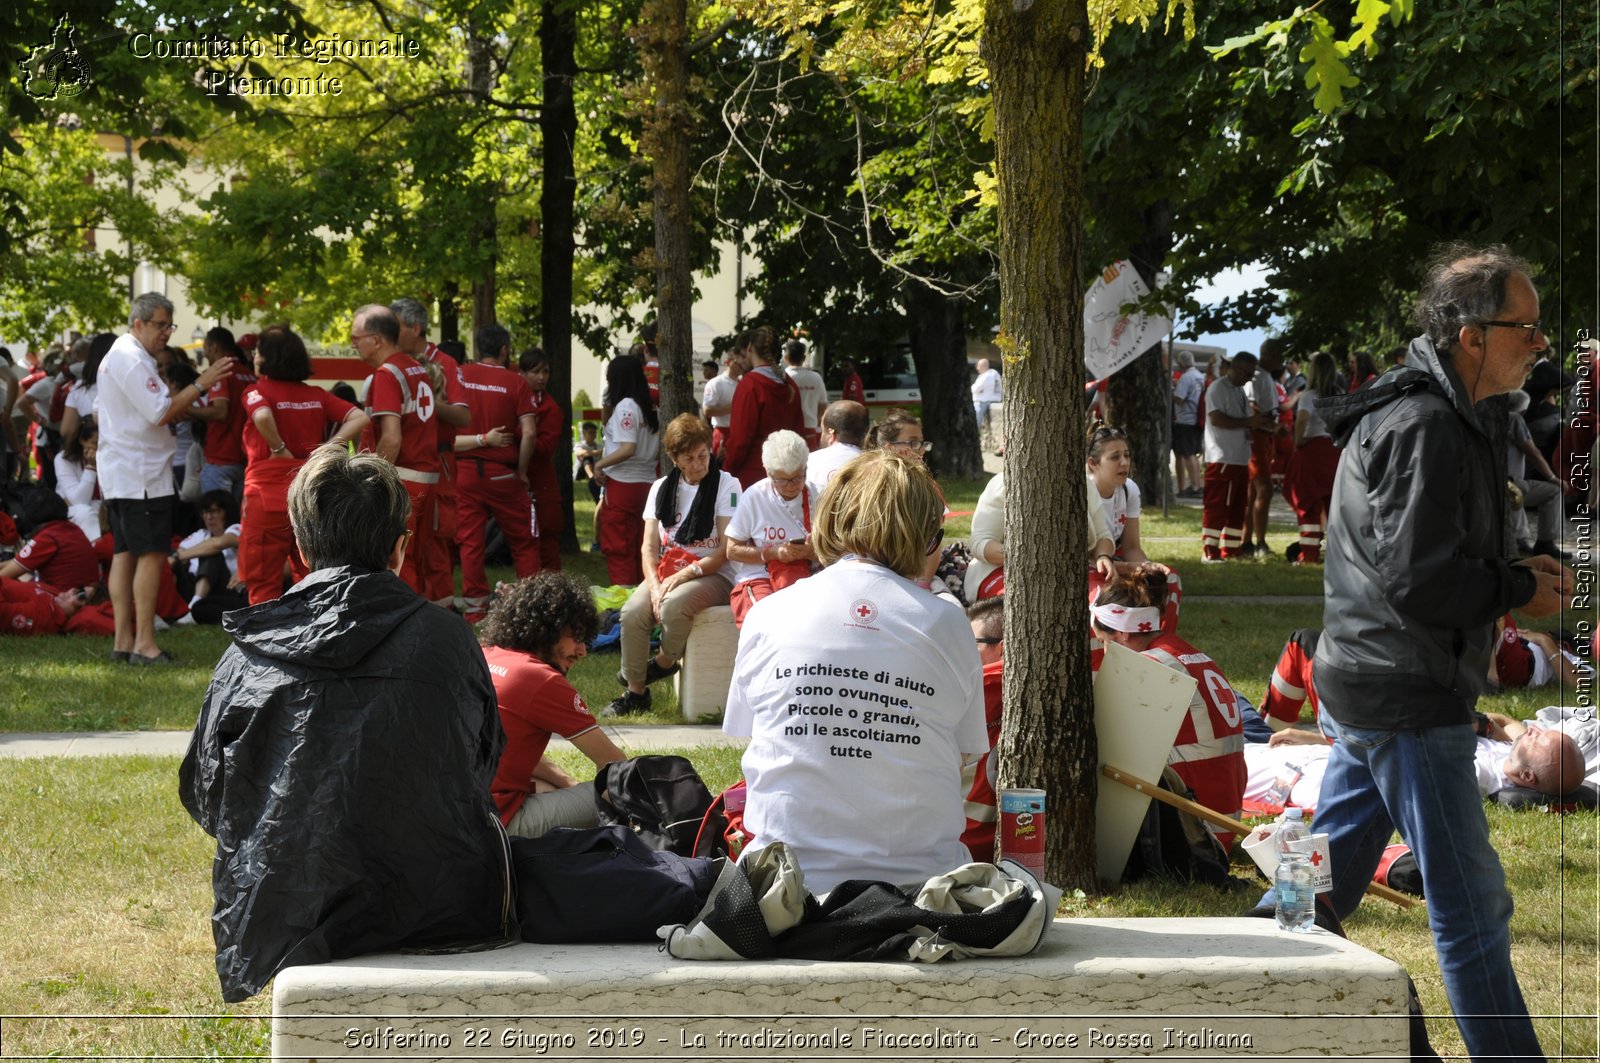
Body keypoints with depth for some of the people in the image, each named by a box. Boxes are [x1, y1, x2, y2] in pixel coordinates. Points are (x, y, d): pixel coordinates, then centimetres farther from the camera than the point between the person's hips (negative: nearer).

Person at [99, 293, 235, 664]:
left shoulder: (119, 356, 18)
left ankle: (123, 640, 11)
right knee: (152, 554, -10)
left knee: (125, 553, 10)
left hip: (118, 473, 11)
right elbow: (161, 413, -20)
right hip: (141, 475, -11)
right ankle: (144, 644, -11)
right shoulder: (131, 360, -16)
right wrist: (201, 384, -16)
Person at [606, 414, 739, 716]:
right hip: (667, 571, 4)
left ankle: (665, 662, -5)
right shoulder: (662, 488, 11)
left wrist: (684, 575, -17)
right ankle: (635, 692, -11)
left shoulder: (726, 485, -3)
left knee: (674, 605, -36)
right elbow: (649, 546, 5)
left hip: (713, 575, -4)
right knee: (632, 613, -25)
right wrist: (655, 586, -14)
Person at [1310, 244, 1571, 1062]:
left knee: (1327, 882, 16)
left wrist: (1516, 573, 7)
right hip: (1408, 698, -10)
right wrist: (1521, 589, -12)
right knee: (1470, 903, -4)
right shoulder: (1426, 429, -20)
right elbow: (1419, 580, -26)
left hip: (1363, 687, 10)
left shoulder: (1415, 413, 15)